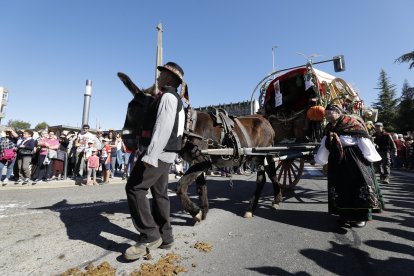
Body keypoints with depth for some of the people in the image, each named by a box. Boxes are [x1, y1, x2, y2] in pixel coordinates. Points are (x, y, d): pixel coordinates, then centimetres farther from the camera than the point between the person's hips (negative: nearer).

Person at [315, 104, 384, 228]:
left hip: (355, 158, -6)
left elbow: (364, 140, -8)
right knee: (341, 186, 7)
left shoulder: (352, 122, -5)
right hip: (337, 160, 6)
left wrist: (369, 157, -12)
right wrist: (319, 159, 19)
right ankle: (345, 213, 17)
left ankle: (361, 216, 6)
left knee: (357, 184, -4)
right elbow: (325, 145, 18)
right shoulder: (330, 127, 11)